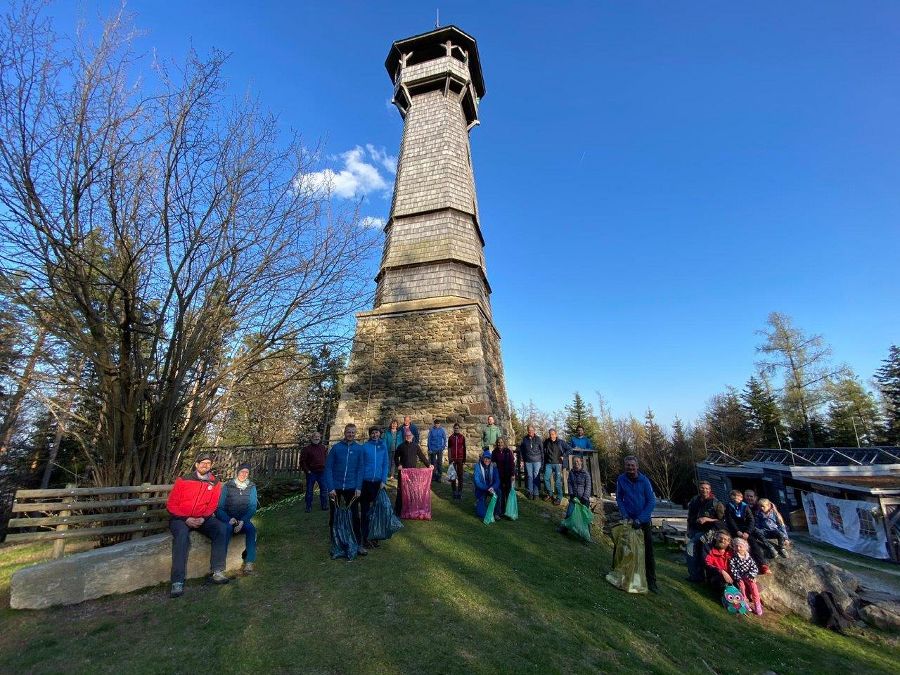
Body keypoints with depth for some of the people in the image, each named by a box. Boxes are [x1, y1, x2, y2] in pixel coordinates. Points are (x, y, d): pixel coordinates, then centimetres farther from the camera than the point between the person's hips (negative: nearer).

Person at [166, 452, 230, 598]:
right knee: (182, 533, -36)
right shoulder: (183, 480, -3)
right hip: (180, 519, -2)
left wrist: (203, 518, -16)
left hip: (202, 519, 2)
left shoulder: (215, 484, 4)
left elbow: (212, 506, 4)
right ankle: (178, 582, -33)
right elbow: (171, 505, -3)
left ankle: (217, 572, -21)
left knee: (222, 528, -24)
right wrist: (186, 519, -16)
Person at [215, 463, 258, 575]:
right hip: (227, 519, -1)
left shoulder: (251, 487, 5)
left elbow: (252, 507, -2)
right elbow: (219, 507, -3)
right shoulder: (227, 486, 1)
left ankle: (249, 563, -32)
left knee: (251, 528, -30)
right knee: (228, 527, -35)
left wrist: (242, 521, -19)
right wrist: (229, 520, -21)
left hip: (243, 520, 1)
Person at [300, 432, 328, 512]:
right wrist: (307, 471, -10)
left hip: (322, 472, 3)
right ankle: (308, 507, 16)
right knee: (309, 491, 5)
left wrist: (326, 468, 4)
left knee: (324, 490, 8)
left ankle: (323, 505, 21)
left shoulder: (323, 448, 7)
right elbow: (302, 461, -5)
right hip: (311, 473, -3)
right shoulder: (307, 449, -4)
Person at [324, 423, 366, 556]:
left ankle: (359, 544, 14)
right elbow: (328, 468, -5)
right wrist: (331, 488, -11)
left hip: (351, 488, 0)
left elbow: (360, 469, 0)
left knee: (355, 516, 3)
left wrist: (358, 488, -7)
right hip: (335, 488, 0)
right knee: (333, 517, 12)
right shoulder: (336, 447, -6)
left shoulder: (359, 449, -2)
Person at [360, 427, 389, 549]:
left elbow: (385, 464, 4)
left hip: (378, 482, 2)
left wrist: (383, 480, -3)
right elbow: (360, 464, -3)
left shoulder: (383, 446, 2)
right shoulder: (364, 446, -6)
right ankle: (365, 537, 14)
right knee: (365, 511, 5)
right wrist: (359, 481, -6)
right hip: (365, 482, -2)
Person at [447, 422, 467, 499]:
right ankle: (454, 491, 15)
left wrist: (464, 459, 5)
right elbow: (449, 448, 6)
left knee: (460, 475, 3)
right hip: (452, 459, 1)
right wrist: (449, 458, 0)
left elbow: (464, 448, 5)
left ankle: (460, 491, 10)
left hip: (460, 458, -1)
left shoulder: (462, 437, 1)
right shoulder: (450, 437, 3)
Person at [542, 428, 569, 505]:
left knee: (558, 481, -4)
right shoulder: (546, 442, 5)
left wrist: (563, 456, -4)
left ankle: (559, 498, 8)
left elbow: (568, 449, 2)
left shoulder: (561, 442, -3)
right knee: (546, 478, -8)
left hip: (558, 463, -2)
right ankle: (549, 493, 14)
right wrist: (544, 462, 12)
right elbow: (544, 451, 20)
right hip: (548, 463, 3)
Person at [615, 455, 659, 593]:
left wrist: (640, 519, -18)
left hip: (644, 520, -1)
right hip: (628, 520, 2)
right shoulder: (621, 480, -8)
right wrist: (625, 515, -11)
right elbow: (619, 499, 1)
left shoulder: (644, 480, -13)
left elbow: (652, 501, -13)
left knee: (648, 552, 2)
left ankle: (651, 581, 12)